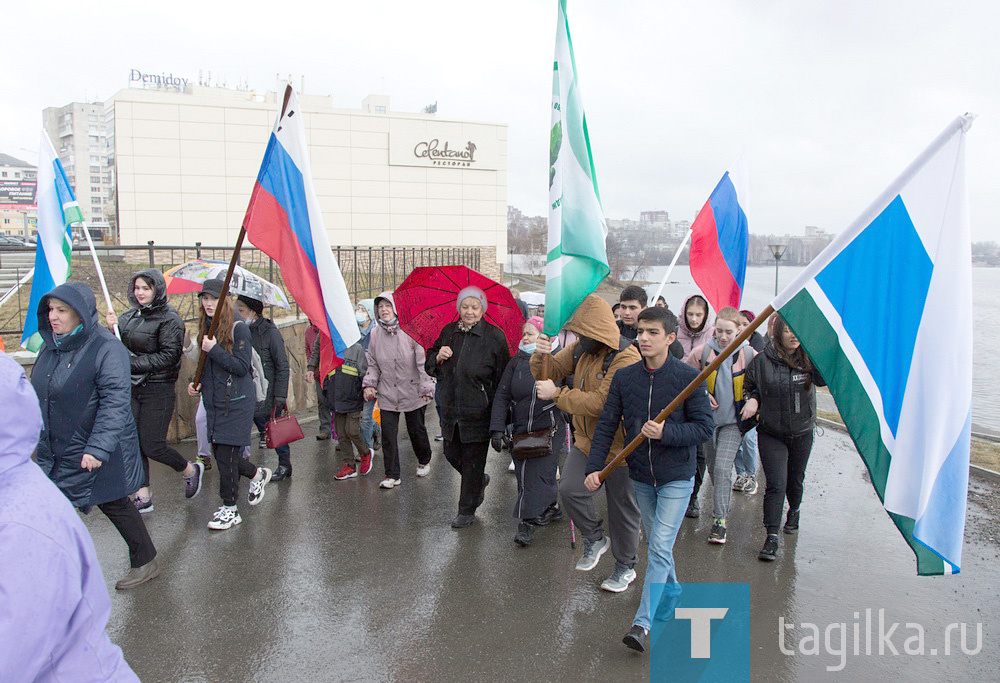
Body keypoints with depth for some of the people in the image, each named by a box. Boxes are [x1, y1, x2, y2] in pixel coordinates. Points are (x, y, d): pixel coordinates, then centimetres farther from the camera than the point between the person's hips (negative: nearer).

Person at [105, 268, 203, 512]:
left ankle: (191, 470, 23)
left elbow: (169, 356, -18)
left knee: (152, 445, -3)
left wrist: (133, 363, -18)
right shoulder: (130, 315, 10)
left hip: (158, 390, -7)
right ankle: (143, 496, 18)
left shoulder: (169, 319, -12)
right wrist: (113, 328, -4)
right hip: (132, 389, 7)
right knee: (135, 444, 7)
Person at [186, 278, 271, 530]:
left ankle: (230, 509, 8)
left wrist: (214, 350, -23)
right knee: (219, 452, 10)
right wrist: (196, 383, 6)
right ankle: (257, 474, 36)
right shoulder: (206, 328, 11)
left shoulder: (238, 328, -12)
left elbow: (242, 367, -17)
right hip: (214, 402, 7)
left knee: (227, 454, -5)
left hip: (237, 402, -7)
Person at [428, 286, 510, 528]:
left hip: (478, 411, -5)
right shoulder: (448, 332, 6)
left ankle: (467, 511, 21)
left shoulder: (494, 336, -9)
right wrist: (438, 357, -10)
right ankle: (480, 481, 45)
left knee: (473, 461, 5)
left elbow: (502, 377, -8)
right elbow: (430, 365, 15)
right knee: (451, 453, 16)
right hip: (451, 407, 5)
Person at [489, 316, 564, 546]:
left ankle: (527, 523, 0)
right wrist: (497, 429, -6)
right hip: (520, 431, 4)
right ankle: (551, 508, 28)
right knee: (523, 475, 8)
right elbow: (502, 396, 1)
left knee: (538, 475, -7)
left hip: (549, 430, -4)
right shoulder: (516, 363, 4)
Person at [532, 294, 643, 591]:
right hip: (586, 441, 6)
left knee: (622, 508, 8)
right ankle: (595, 539, 22)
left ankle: (625, 567, 30)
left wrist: (557, 394, -27)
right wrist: (542, 356, -18)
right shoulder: (580, 349, 2)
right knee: (570, 490, -7)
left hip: (618, 446, -6)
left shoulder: (626, 357, -24)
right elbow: (551, 372, 4)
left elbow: (602, 403, -31)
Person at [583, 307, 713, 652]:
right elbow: (607, 425, -1)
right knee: (657, 545, 18)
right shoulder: (624, 377, -3)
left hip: (676, 479, -4)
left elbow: (705, 426, -11)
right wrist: (594, 467, -10)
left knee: (660, 548, -8)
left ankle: (643, 622, -3)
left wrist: (667, 432, -26)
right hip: (640, 477, 4)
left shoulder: (688, 377, -12)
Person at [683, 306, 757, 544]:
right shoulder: (702, 352, -9)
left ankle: (720, 519, -4)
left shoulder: (749, 354, -10)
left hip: (733, 420, -2)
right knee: (712, 466, 14)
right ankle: (724, 500, 41)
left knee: (722, 468, -12)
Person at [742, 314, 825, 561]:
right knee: (775, 484, -10)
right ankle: (772, 537, -6)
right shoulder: (762, 360, -8)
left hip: (802, 433, 2)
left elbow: (823, 379, -25)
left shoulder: (808, 358, -7)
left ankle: (794, 512, 49)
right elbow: (750, 386, 8)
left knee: (795, 480, 19)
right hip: (771, 434, -2)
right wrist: (753, 399, -12)